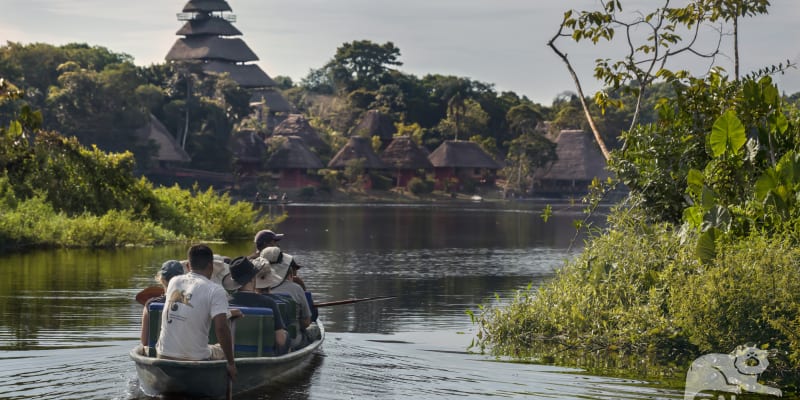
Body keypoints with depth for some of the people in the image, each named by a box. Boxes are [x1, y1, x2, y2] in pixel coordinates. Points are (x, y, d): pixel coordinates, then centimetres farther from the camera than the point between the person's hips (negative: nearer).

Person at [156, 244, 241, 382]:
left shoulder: (174, 282, 8)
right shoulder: (216, 291, -10)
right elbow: (221, 328, -19)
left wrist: (225, 313, 34)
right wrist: (231, 363, -11)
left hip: (164, 356, 5)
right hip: (196, 360, -5)